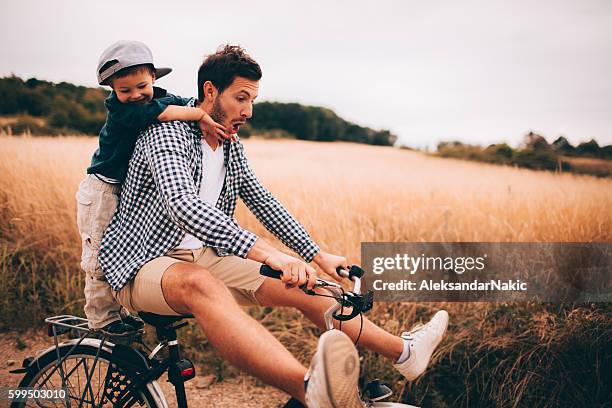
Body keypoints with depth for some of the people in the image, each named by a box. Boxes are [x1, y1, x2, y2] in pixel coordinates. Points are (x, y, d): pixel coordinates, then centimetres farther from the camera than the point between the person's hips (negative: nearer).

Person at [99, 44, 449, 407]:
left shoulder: (232, 146, 10)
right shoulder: (167, 132, -17)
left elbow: (262, 202, 18)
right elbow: (183, 206, -34)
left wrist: (318, 256, 13)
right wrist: (267, 254, -43)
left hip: (204, 257, 8)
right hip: (146, 263, -8)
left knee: (299, 287, -6)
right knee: (201, 284, -42)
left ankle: (404, 352, 6)